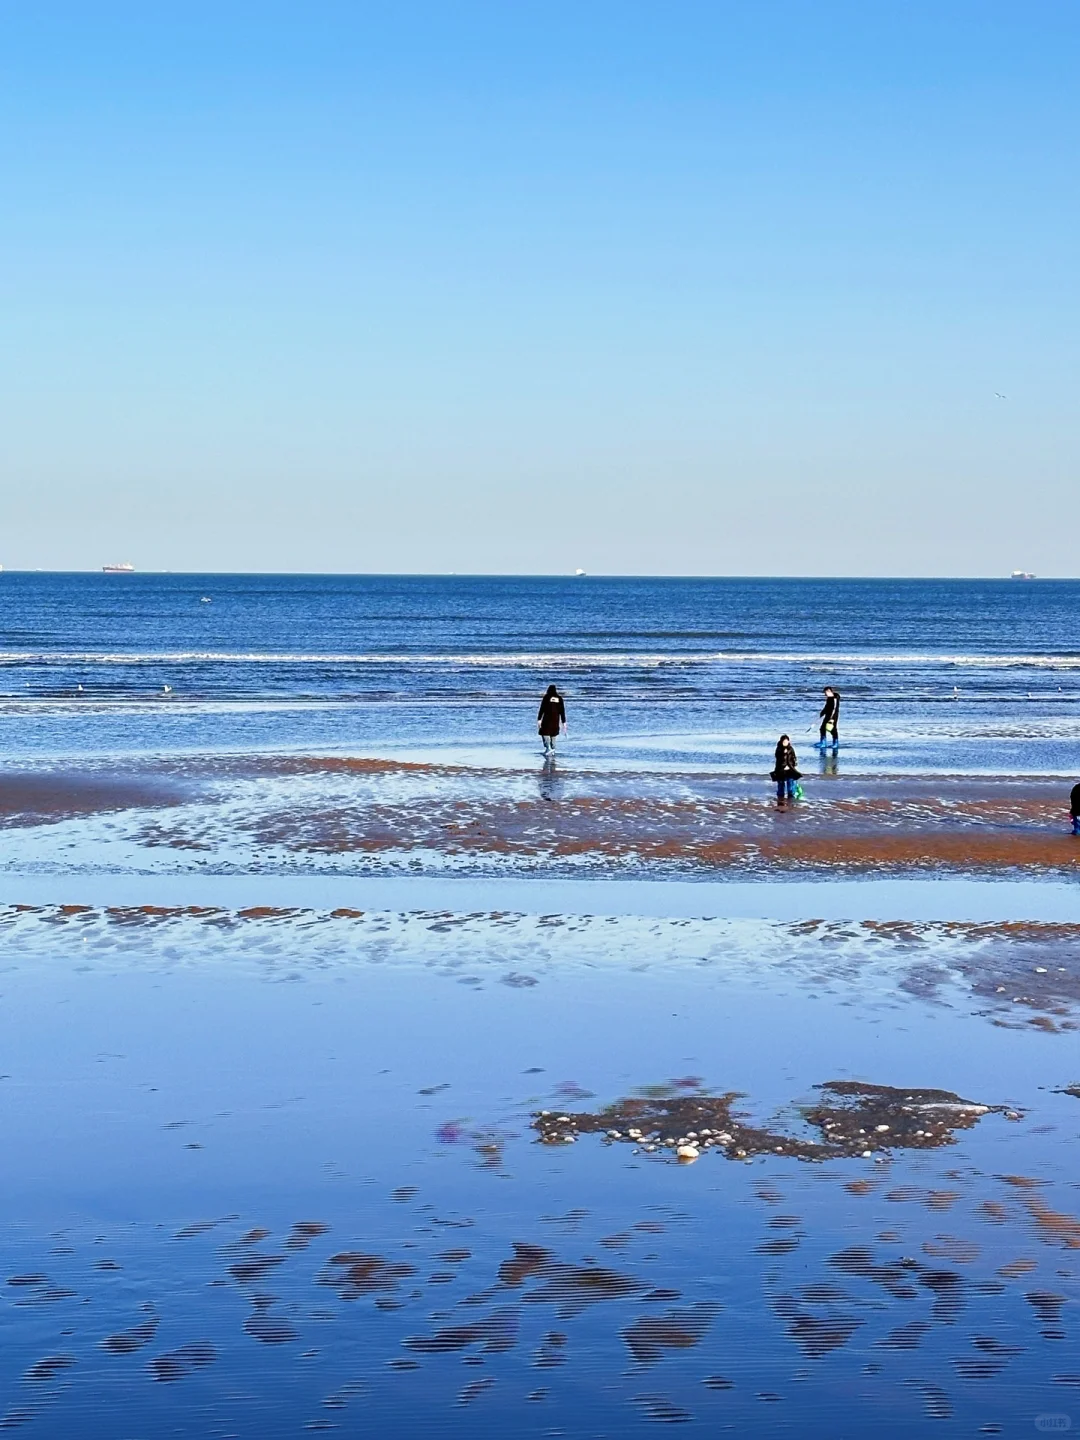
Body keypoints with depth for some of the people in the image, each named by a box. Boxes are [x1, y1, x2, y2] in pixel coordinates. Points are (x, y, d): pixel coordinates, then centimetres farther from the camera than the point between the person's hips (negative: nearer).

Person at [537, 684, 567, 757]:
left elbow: (542, 709, -6)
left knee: (544, 732, 0)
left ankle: (548, 748, -18)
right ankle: (552, 749, 15)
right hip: (556, 720, 4)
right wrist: (563, 722, 12)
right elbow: (562, 711, 8)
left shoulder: (546, 697, -1)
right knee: (554, 733, 14)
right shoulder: (559, 698, 8)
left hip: (547, 718, -4)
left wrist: (539, 719, -5)